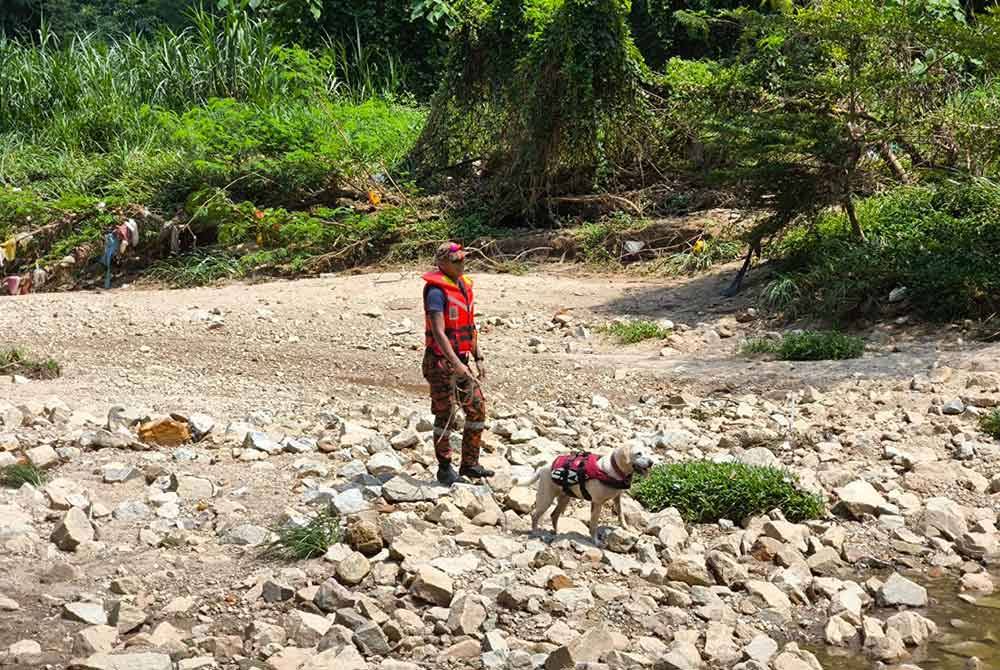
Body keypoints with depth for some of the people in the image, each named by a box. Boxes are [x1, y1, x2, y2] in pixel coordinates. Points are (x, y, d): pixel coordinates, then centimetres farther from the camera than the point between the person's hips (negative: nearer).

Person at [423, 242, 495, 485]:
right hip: (440, 362, -8)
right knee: (445, 416, 0)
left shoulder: (464, 286, 11)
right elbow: (438, 333, -24)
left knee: (477, 408, 8)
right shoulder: (437, 291, -17)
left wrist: (478, 358, 14)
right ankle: (444, 468, 14)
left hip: (460, 360, 8)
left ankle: (469, 464, 19)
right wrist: (457, 364, -30)